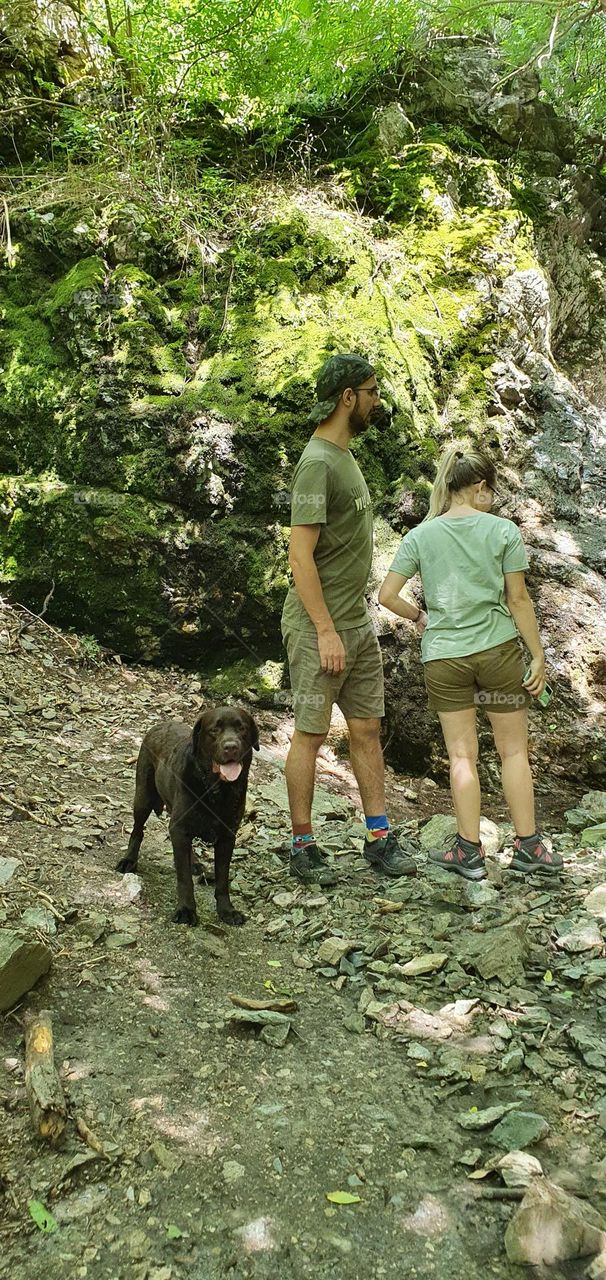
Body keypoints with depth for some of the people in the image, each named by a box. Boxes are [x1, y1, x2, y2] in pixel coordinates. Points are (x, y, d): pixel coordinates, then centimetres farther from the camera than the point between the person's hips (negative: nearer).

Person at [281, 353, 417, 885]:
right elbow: (301, 555, -20)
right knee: (310, 735, 1)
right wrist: (326, 631, -22)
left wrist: (357, 620, 17)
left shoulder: (346, 457, 15)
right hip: (320, 627, -9)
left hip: (359, 623, 9)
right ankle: (303, 846, 13)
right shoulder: (317, 463, -15)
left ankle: (380, 838, 19)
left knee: (368, 729, 10)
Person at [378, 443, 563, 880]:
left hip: (443, 656, 1)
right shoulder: (504, 531, -5)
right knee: (514, 749, 12)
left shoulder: (420, 536, 0)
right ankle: (528, 847, 19)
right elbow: (518, 600, -4)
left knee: (462, 754, 10)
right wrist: (539, 656, 3)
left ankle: (469, 851, 13)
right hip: (498, 649, -1)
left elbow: (388, 596, -4)